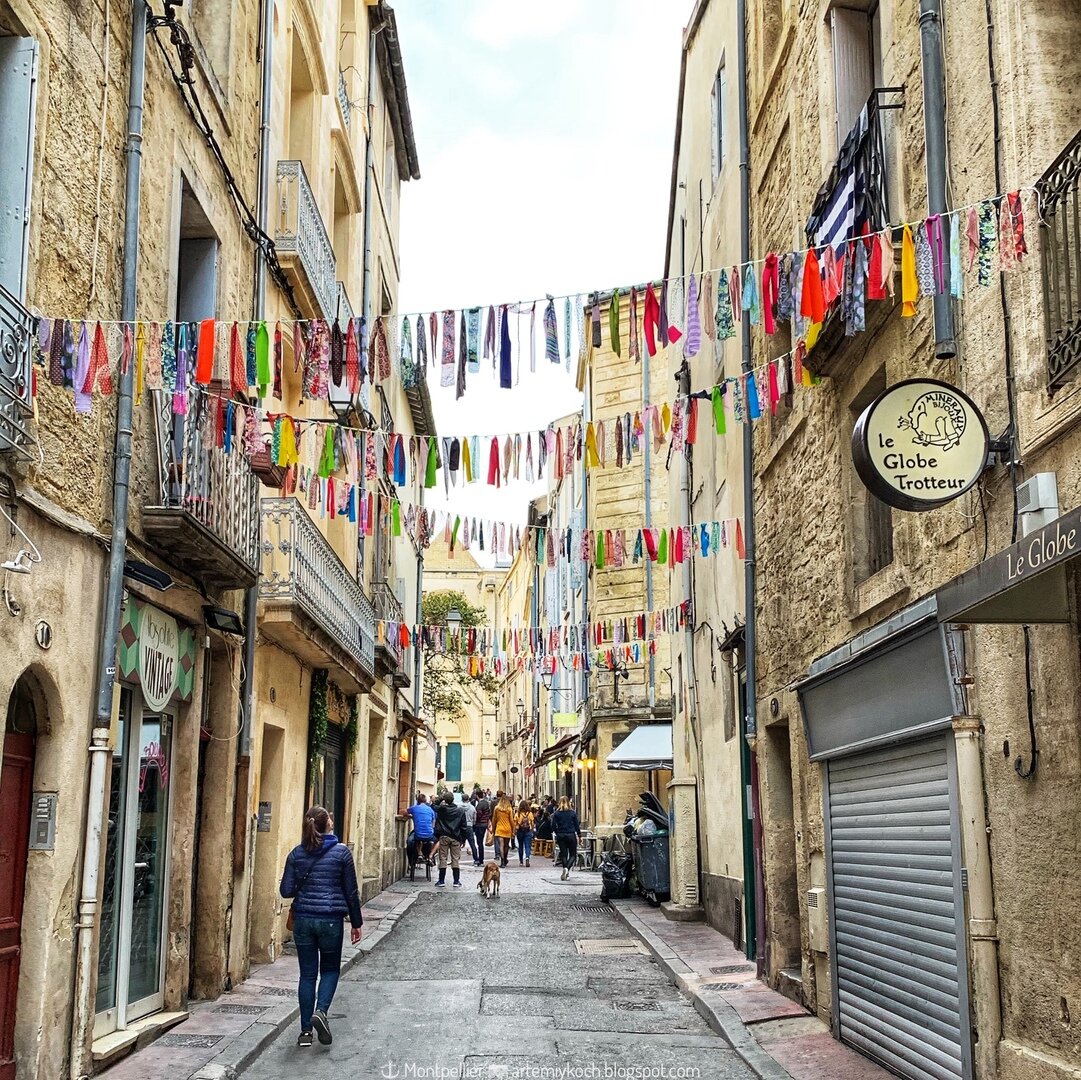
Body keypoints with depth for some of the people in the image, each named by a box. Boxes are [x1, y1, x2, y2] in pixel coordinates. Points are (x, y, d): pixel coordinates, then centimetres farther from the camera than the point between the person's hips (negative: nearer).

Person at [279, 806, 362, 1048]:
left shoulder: (297, 854, 0)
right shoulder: (341, 852, -5)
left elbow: (286, 890, -1)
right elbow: (351, 891, -1)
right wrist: (356, 923, 8)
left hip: (303, 919, 2)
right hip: (331, 919, -2)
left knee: (307, 973, 10)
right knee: (330, 969, 16)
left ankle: (306, 1030, 11)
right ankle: (320, 1011, -8)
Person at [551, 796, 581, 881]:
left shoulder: (557, 813, -1)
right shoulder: (572, 813, -3)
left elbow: (553, 826, -2)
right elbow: (577, 825, 0)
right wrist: (579, 836, 10)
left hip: (560, 836, 1)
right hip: (571, 835, -1)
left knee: (563, 854, 10)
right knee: (573, 854, 6)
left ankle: (565, 870, 8)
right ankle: (567, 868, -18)